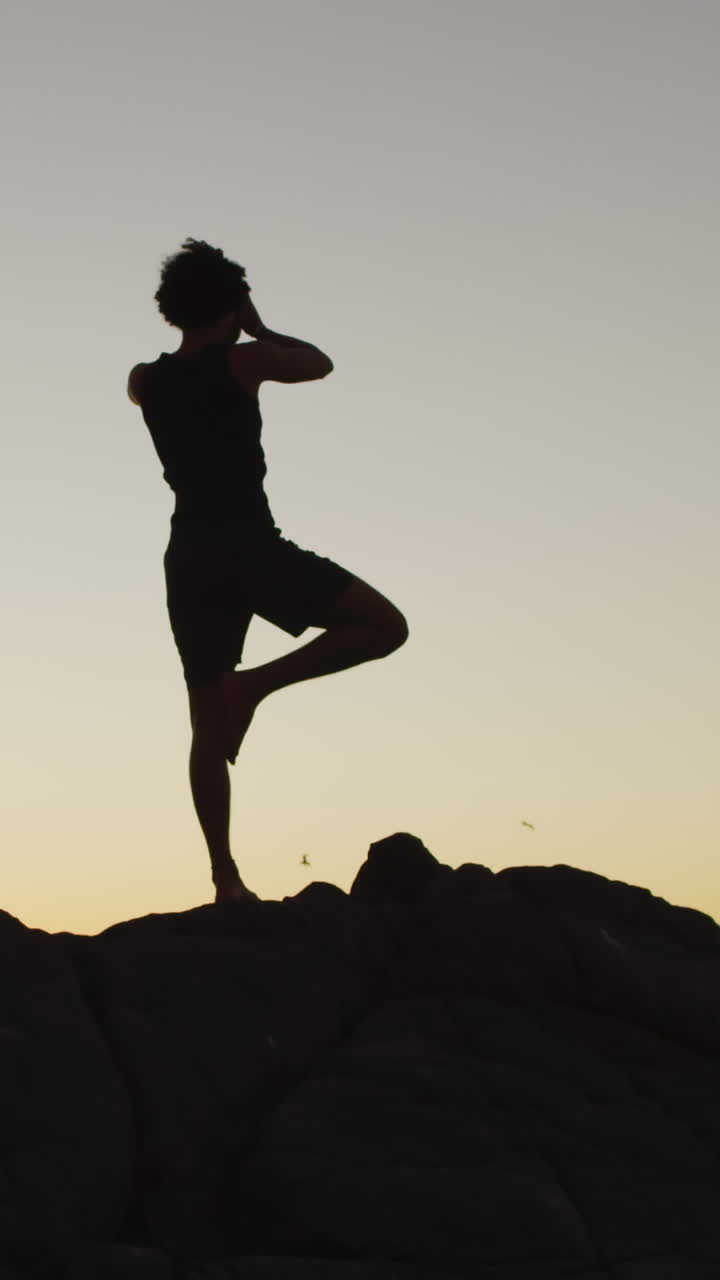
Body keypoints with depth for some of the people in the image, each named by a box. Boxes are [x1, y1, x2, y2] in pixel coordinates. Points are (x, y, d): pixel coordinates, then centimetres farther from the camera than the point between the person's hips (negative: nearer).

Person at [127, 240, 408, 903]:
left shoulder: (147, 381, 11)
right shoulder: (240, 360, -4)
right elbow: (320, 363, 14)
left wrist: (205, 340, 43)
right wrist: (258, 330, 25)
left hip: (188, 556, 6)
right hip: (247, 544, -6)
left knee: (209, 722, 9)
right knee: (384, 626, 0)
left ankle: (225, 875, 5)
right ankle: (255, 684, -9)